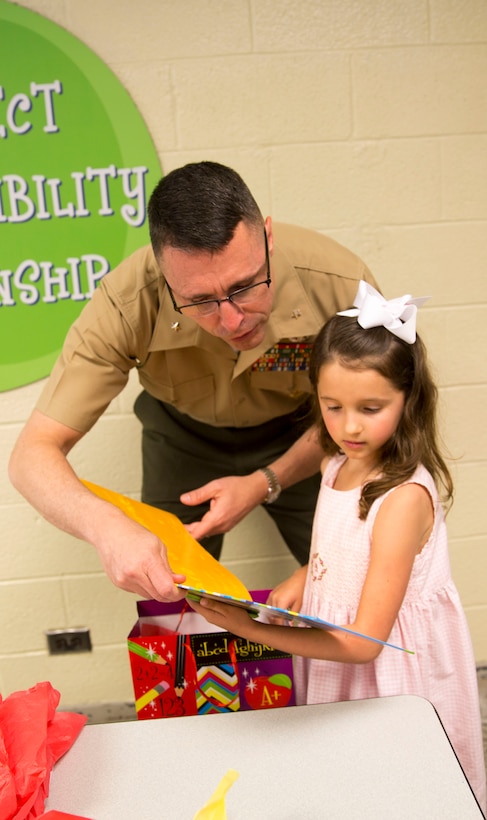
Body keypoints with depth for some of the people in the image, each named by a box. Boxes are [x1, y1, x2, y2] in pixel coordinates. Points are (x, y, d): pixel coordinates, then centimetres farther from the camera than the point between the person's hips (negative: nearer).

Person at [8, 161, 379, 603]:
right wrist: (108, 526, -52)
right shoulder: (128, 304, -35)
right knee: (173, 602, 7)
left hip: (299, 436, 0)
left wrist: (266, 483, -29)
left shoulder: (340, 284, -35)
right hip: (184, 435, 1)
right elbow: (34, 453, -32)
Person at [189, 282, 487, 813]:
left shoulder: (405, 497, -29)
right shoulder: (339, 463, -4)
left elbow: (365, 640, -29)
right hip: (332, 658, 7)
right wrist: (301, 580, -5)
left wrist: (253, 628, -36)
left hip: (387, 671, -7)